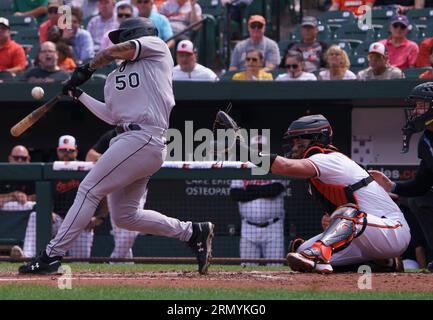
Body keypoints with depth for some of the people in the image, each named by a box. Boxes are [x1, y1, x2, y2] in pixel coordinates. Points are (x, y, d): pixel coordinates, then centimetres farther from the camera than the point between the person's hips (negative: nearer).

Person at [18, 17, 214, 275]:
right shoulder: (115, 77, 25)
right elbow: (112, 116, 17)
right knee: (125, 216, 9)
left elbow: (119, 50, -7)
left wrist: (88, 69, 5)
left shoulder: (157, 47, 6)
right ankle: (192, 232, 16)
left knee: (89, 190, -13)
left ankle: (52, 256, -13)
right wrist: (79, 94, 19)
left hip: (144, 138, -9)